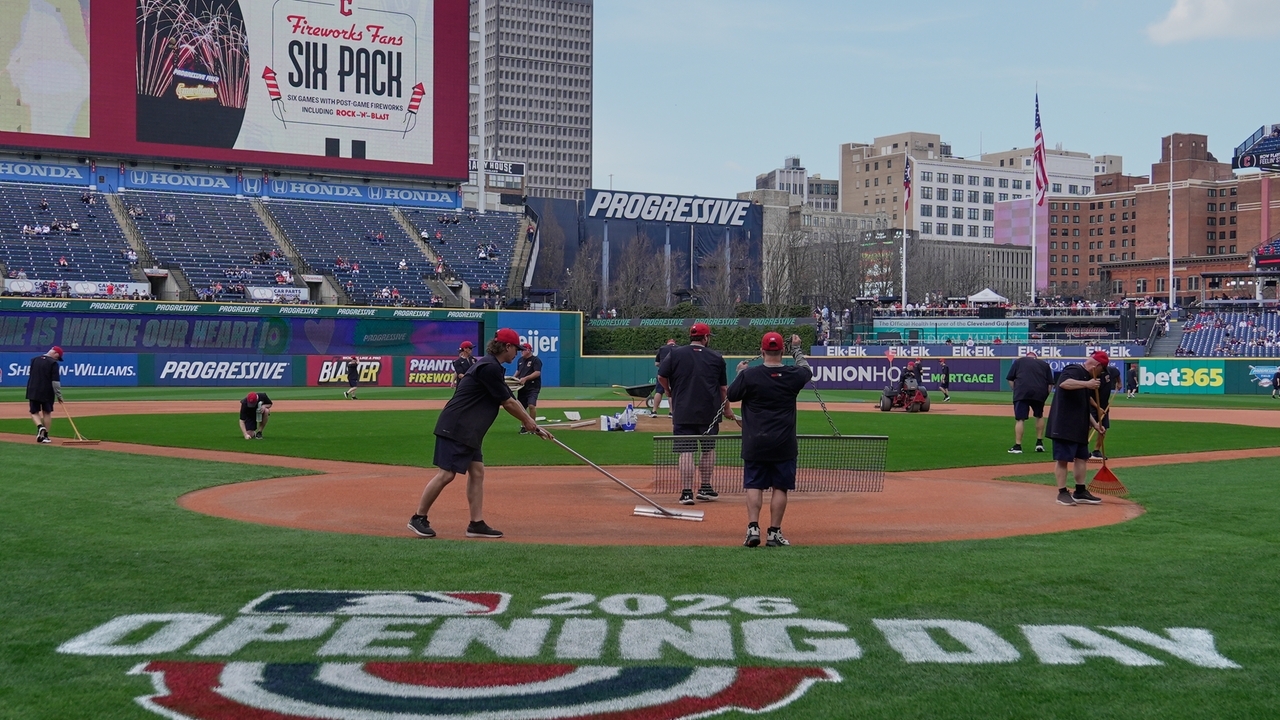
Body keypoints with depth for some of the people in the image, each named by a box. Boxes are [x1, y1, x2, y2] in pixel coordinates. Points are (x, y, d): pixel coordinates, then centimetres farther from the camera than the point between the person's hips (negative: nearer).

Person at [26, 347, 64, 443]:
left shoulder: (34, 360, 7)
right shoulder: (53, 363, -11)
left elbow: (30, 375, 14)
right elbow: (55, 381, -15)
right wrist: (59, 395, -8)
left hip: (33, 391, 3)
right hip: (47, 392, -3)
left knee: (34, 412, 11)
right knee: (47, 413, 11)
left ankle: (40, 427, -16)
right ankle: (45, 436, 12)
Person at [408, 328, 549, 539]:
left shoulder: (493, 368, 15)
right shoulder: (489, 368, -17)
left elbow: (509, 402, 18)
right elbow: (509, 403, -11)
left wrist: (533, 425, 15)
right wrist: (531, 423, 2)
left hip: (469, 431, 11)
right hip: (455, 427, -11)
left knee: (477, 472, 7)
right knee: (447, 474, -9)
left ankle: (477, 524, 8)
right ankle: (418, 518, 1)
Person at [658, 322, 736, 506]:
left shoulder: (675, 354, -1)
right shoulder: (716, 358, 2)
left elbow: (661, 377, -1)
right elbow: (723, 387, 8)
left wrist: (669, 392, 19)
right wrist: (727, 408, 21)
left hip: (682, 411, -1)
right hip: (709, 412, 1)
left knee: (686, 452, -2)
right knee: (708, 449, 16)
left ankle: (687, 492, -6)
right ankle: (705, 488, 23)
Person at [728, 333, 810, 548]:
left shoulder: (749, 375, -9)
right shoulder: (793, 375, -4)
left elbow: (731, 396, 5)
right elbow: (806, 369, 20)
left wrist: (740, 373, 18)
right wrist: (797, 348, 35)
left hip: (755, 443, 0)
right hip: (783, 444, 1)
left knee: (754, 486, 5)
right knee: (780, 487, 5)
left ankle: (753, 528, -6)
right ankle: (774, 533, 5)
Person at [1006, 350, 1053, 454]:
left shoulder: (1019, 361, 18)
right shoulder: (1045, 364, 22)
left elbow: (1010, 379, 10)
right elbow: (1050, 384, 14)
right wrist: (1044, 396, 17)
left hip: (1022, 392, -2)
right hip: (1040, 393, 2)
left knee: (1019, 419, -3)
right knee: (1039, 416, 23)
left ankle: (1017, 446, -10)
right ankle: (1039, 443, 22)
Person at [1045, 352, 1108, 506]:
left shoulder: (1087, 378, 20)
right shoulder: (1074, 370, -9)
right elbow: (1063, 383, -33)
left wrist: (1095, 424, 17)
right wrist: (1086, 384, -35)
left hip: (1079, 428, 10)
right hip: (1063, 425, -10)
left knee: (1081, 457, 12)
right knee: (1062, 458, -5)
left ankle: (1080, 492, 19)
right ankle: (1062, 493, 0)